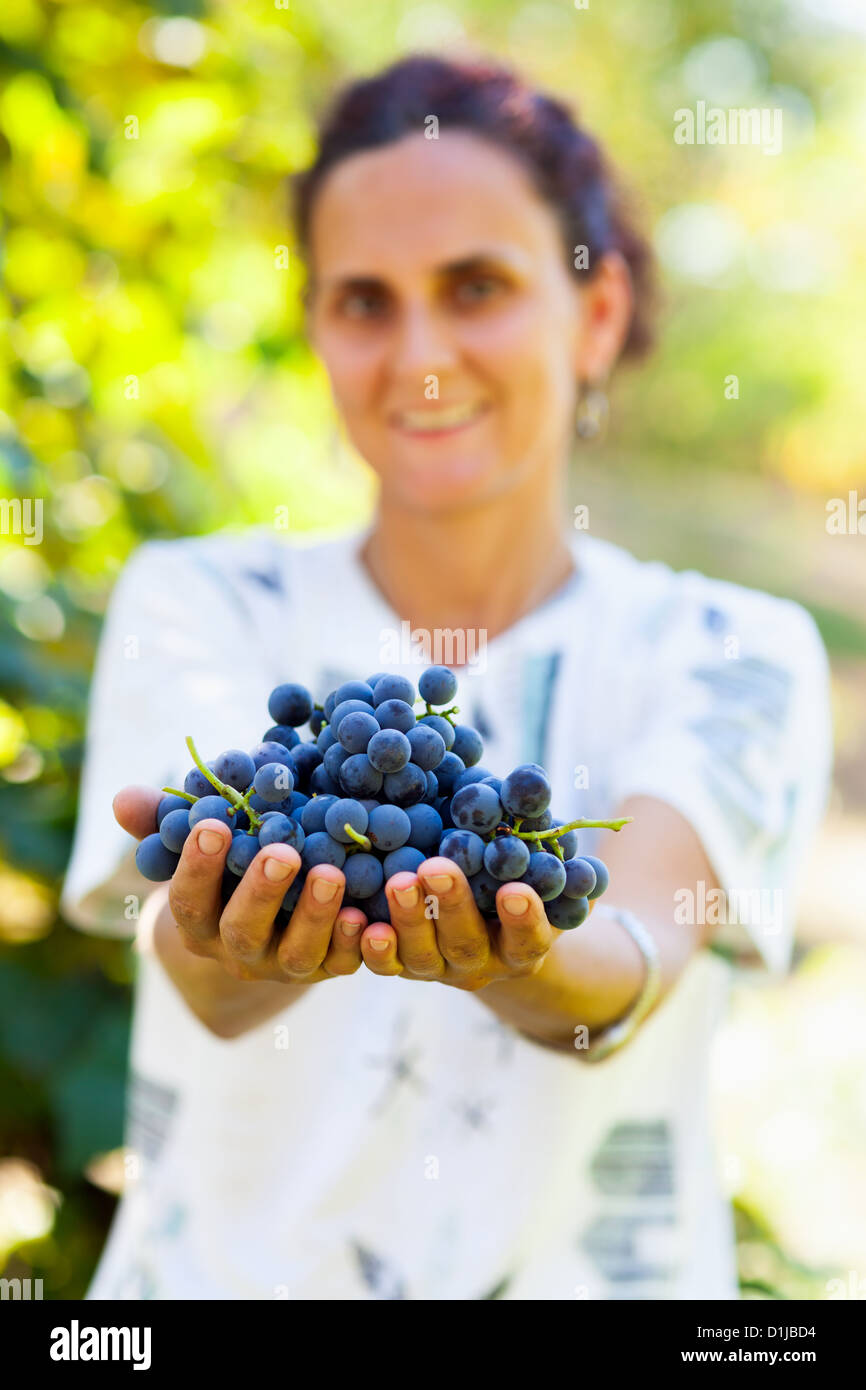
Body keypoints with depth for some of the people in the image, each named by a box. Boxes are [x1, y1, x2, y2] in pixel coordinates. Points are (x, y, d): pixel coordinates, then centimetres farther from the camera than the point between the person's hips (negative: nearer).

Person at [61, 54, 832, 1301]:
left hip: (582, 1270, 0)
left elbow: (629, 969, -16)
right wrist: (232, 948, -33)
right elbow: (209, 989, -14)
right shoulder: (197, 605, 2)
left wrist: (524, 961, -34)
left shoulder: (733, 652, 1)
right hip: (229, 1268, 1)